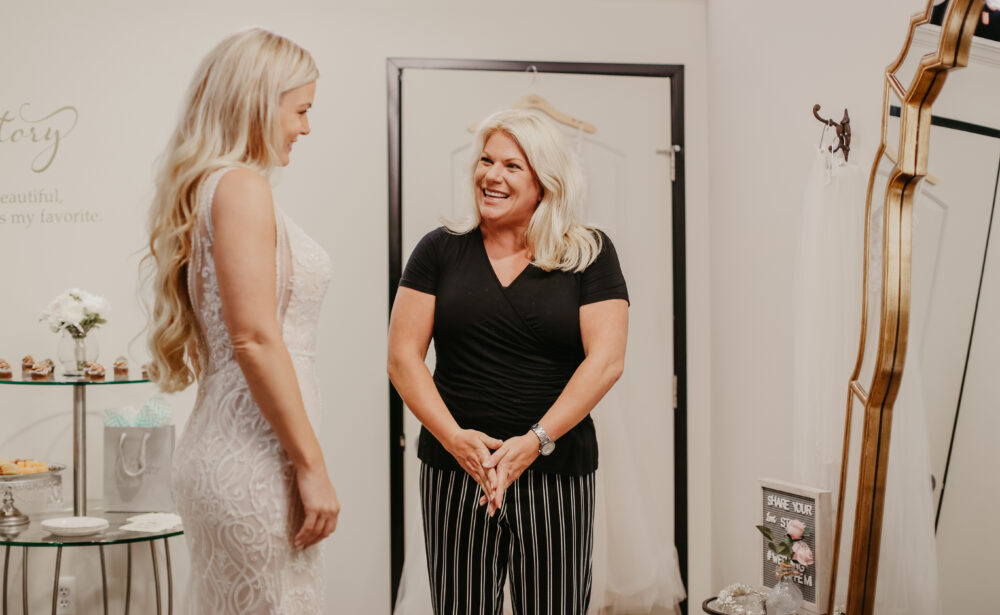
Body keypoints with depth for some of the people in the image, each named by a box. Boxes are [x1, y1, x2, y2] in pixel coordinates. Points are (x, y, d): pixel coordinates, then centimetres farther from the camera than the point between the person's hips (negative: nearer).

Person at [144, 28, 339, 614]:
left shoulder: (208, 186, 16)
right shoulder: (241, 186, -12)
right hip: (255, 457, -9)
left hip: (220, 449, 9)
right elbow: (254, 340, -19)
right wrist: (312, 466, -15)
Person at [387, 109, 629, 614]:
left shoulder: (590, 255, 4)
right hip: (454, 473, 1)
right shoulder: (441, 250, 7)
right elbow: (403, 356, 1)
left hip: (558, 473, -1)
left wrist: (536, 440, -15)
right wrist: (454, 437, -12)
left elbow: (606, 360, -5)